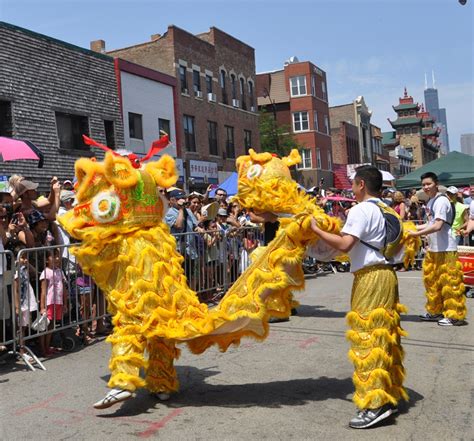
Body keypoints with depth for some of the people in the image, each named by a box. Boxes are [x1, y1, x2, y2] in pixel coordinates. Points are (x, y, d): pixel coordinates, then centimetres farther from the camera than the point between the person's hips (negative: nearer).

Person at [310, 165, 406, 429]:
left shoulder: (361, 210, -13)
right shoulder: (385, 210, 15)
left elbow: (345, 244, -23)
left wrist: (317, 229, -12)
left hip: (370, 277, -9)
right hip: (386, 274, 9)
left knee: (369, 338, -6)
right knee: (385, 336, 14)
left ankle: (376, 403, -4)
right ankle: (390, 395, 24)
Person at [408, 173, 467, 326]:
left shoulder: (441, 201, -16)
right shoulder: (430, 201, 12)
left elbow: (437, 226, -24)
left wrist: (416, 234, -20)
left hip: (445, 249, -10)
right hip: (433, 248, 10)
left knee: (449, 282, -3)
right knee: (431, 280, 16)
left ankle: (455, 315, 5)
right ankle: (435, 311, 28)